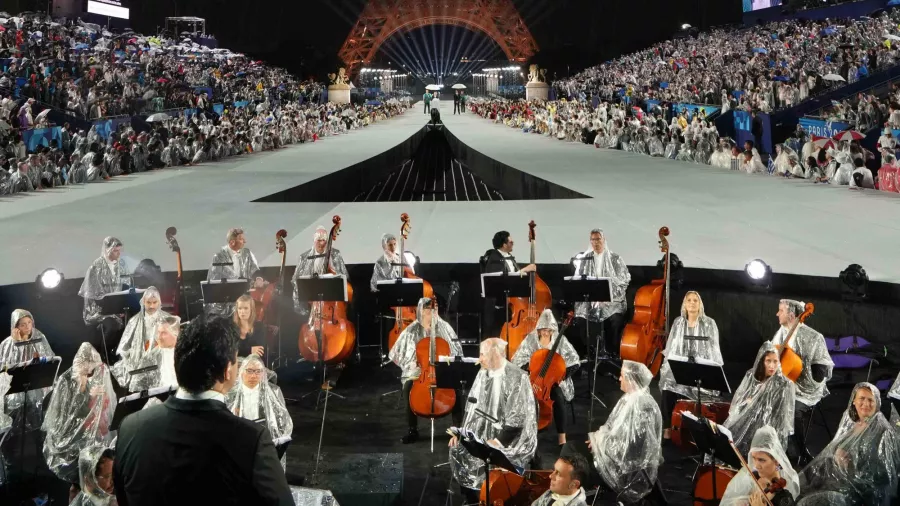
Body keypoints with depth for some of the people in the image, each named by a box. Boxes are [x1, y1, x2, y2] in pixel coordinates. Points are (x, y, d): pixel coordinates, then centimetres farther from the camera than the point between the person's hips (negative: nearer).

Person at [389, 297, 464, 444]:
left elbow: (457, 352, 3)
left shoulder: (444, 327, 3)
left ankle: (457, 428, -10)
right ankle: (412, 430, -15)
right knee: (408, 388, -30)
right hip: (418, 371, 0)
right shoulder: (412, 330, 2)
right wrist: (411, 364, -12)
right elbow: (396, 354, 4)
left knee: (459, 388, -27)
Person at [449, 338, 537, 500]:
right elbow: (471, 408, 14)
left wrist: (498, 441, -23)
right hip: (482, 435, 7)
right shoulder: (483, 374, 8)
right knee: (458, 450, -13)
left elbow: (517, 419, -18)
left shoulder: (517, 378, -15)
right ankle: (472, 501, 3)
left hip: (511, 440, -7)